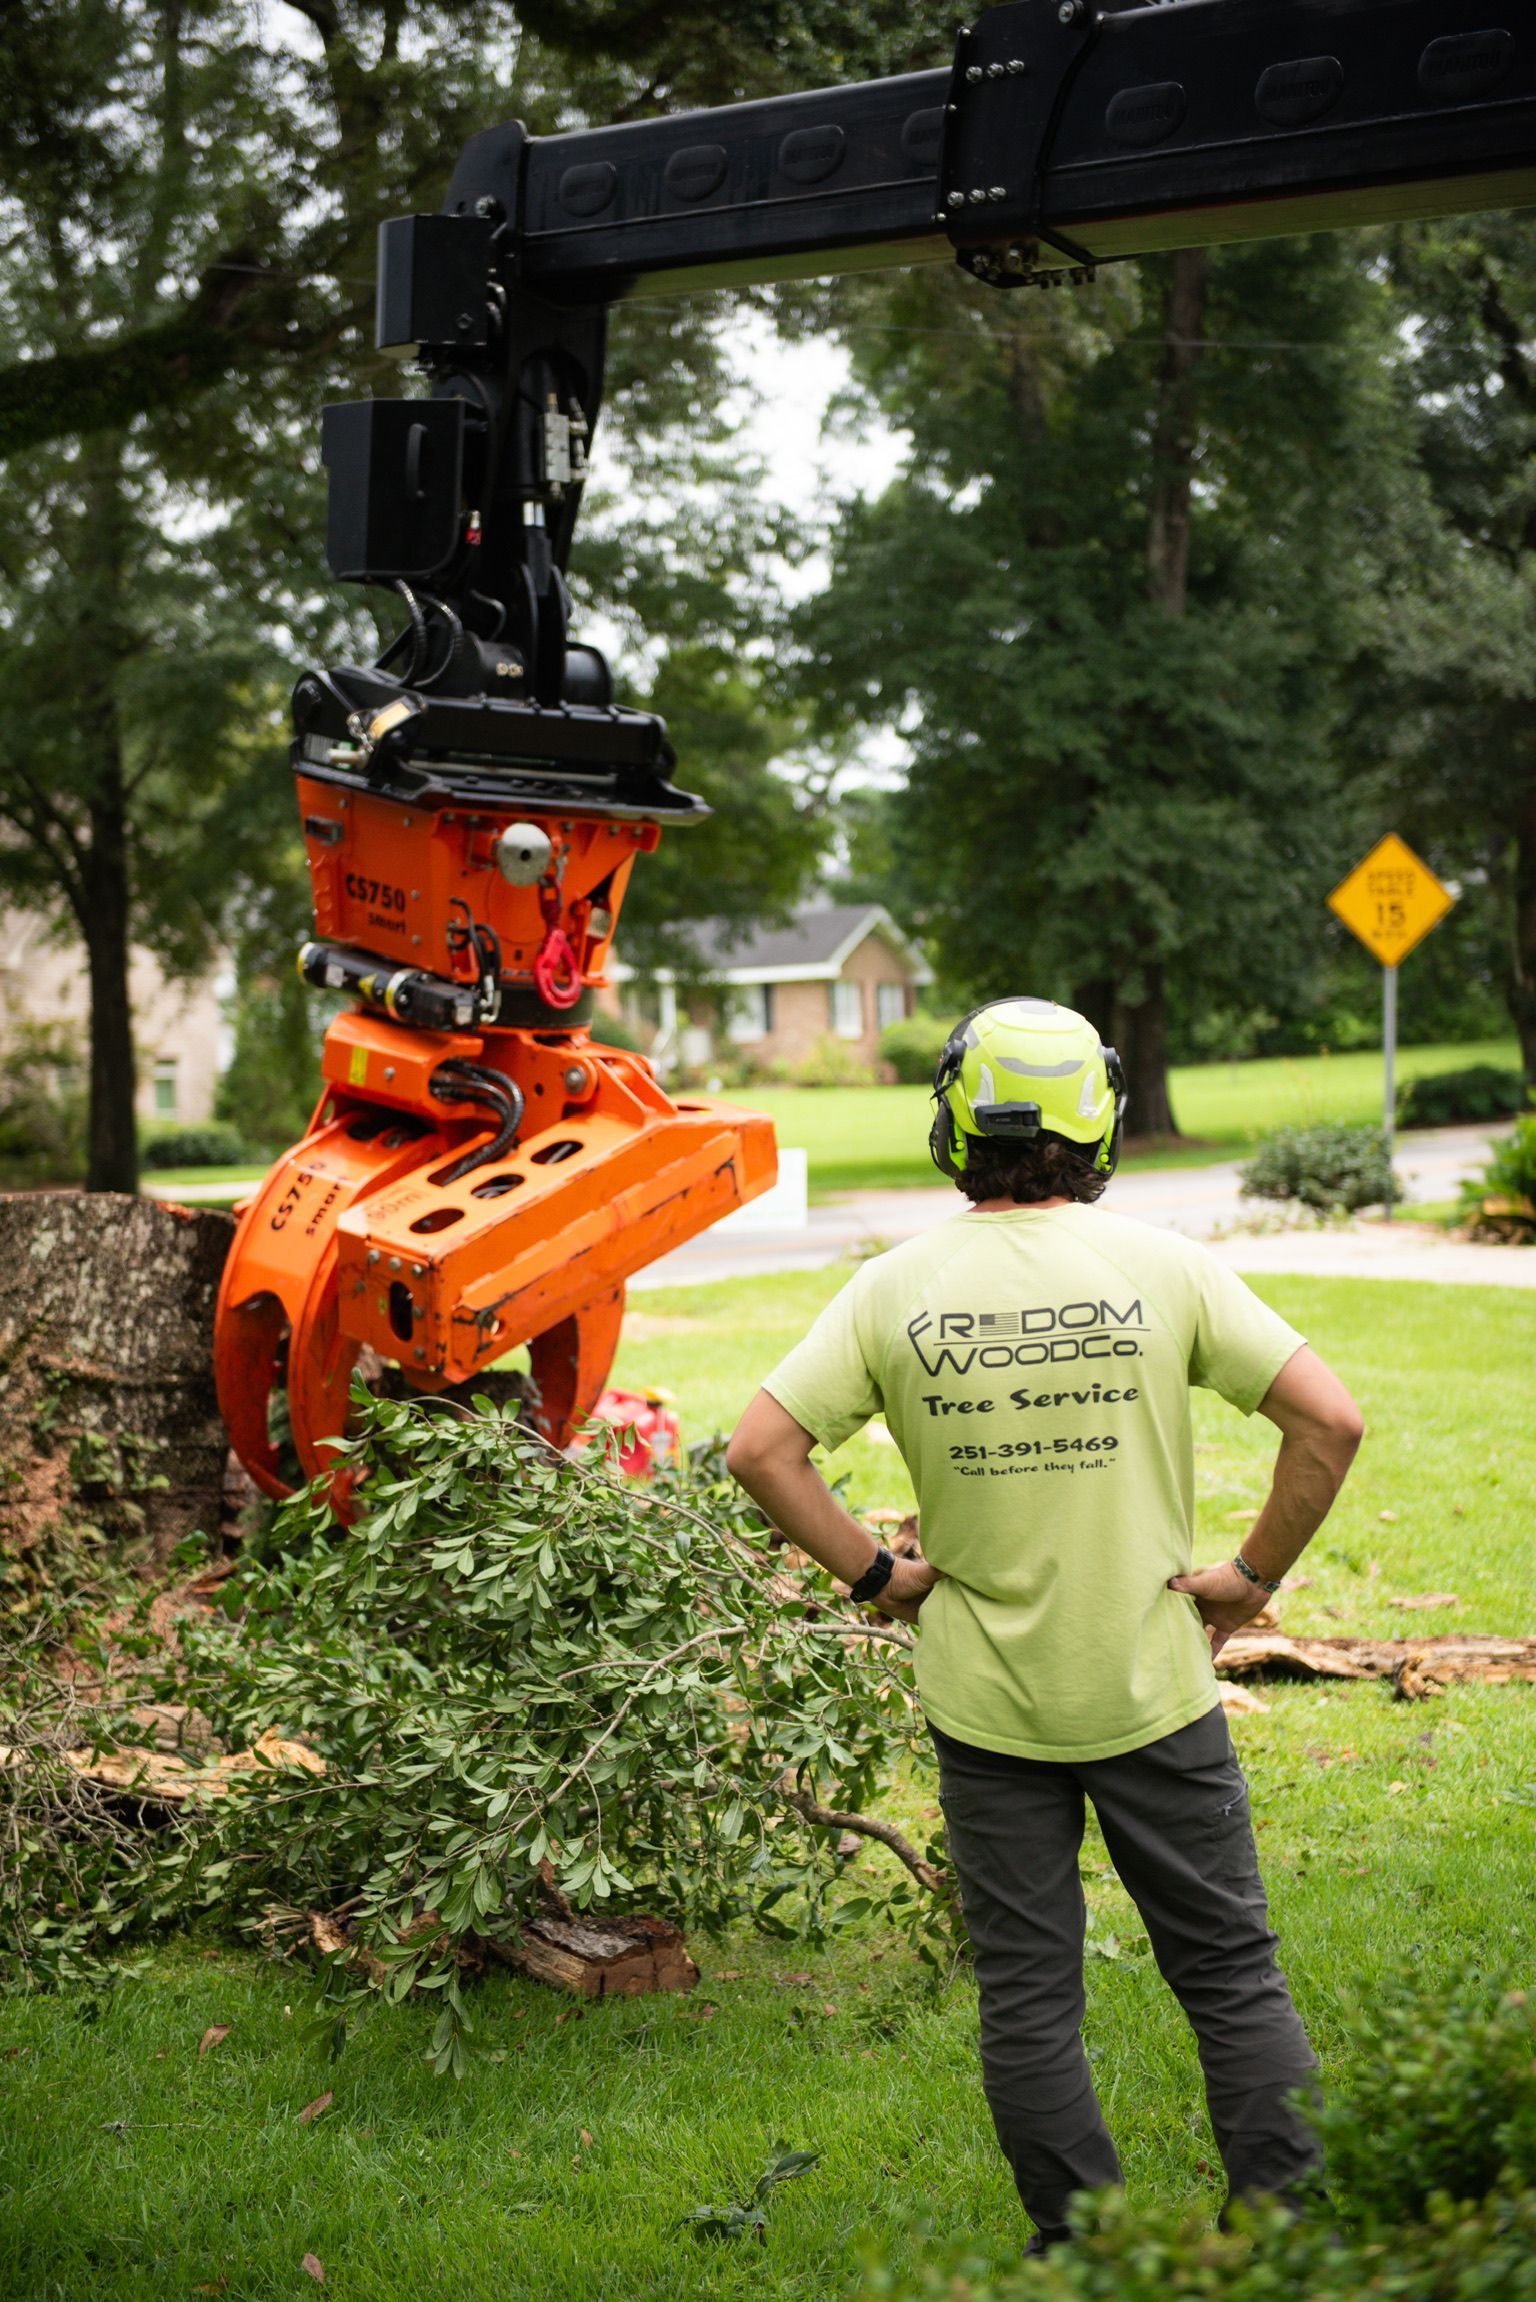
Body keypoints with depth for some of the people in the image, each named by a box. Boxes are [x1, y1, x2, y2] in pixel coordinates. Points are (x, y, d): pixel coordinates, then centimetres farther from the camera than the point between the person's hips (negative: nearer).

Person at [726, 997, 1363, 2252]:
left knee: (1027, 1996, 12)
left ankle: (1083, 2254, 19)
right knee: (1231, 1970, 12)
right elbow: (1330, 1419, -12)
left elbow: (764, 1450, -7)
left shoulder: (895, 1287, -5)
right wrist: (1255, 1574, -3)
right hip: (1152, 1685, -1)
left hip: (984, 1699, 1)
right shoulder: (1163, 1265, -8)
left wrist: (875, 1572, 1)